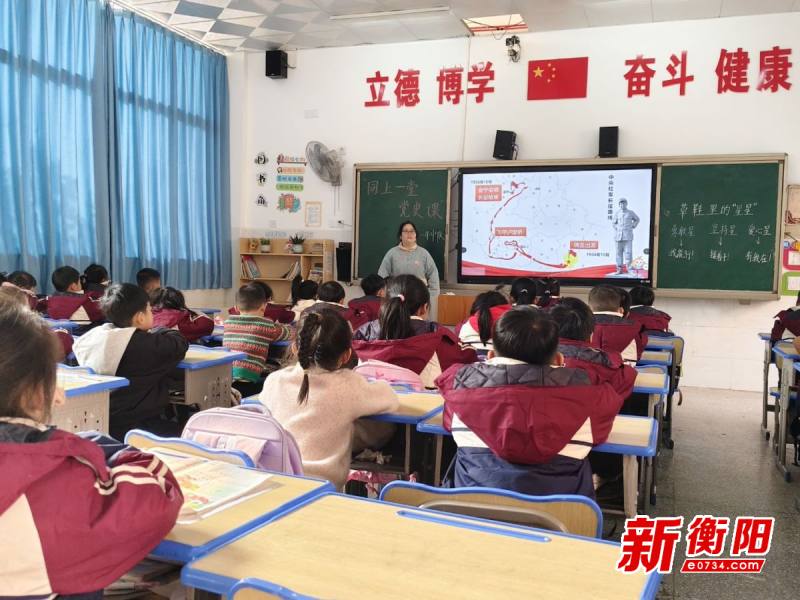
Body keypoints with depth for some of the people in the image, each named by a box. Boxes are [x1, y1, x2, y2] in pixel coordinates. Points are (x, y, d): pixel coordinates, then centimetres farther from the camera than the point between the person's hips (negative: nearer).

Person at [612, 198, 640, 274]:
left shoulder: (631, 213, 5)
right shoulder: (617, 213, 7)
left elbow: (637, 219, 21)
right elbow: (613, 222, 20)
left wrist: (633, 227, 10)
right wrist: (616, 228, 6)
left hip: (628, 236, -2)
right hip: (618, 236, 2)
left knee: (628, 252, -10)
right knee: (619, 252, 3)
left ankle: (629, 268, -8)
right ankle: (619, 269, 9)